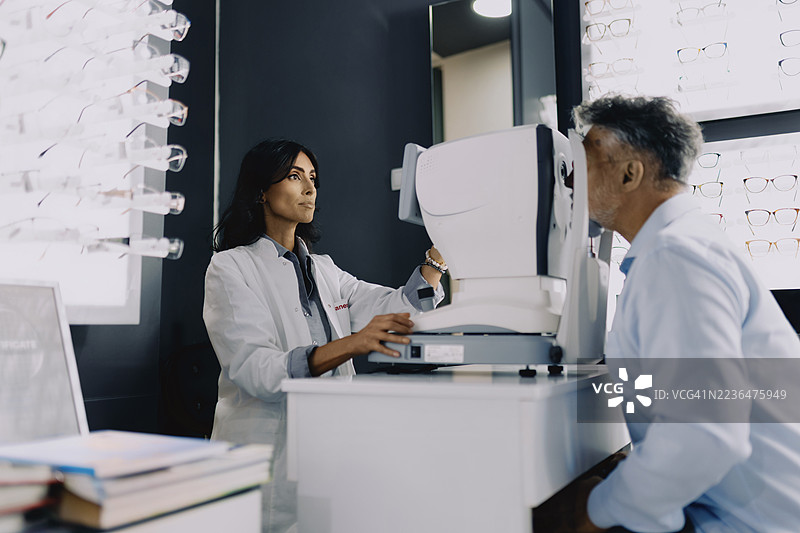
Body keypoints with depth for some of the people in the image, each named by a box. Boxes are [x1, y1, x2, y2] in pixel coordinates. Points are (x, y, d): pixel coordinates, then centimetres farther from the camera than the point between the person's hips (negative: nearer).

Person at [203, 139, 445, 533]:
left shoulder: (324, 270, 17)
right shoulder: (230, 268, -2)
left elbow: (401, 307, 9)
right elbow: (254, 371, -17)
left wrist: (440, 252, -4)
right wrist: (351, 344, -30)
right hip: (266, 452, -5)